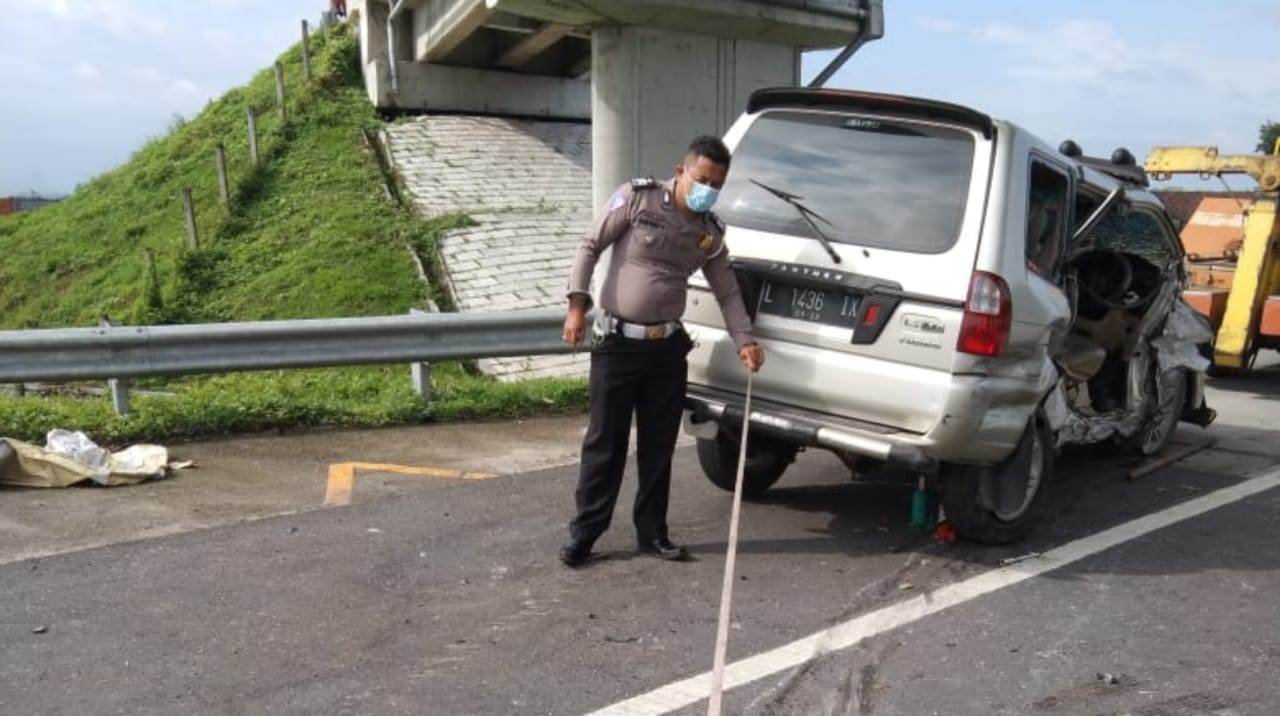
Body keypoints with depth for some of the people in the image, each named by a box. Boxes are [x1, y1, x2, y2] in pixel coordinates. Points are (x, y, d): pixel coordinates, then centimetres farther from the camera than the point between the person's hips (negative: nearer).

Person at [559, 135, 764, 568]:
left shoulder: (710, 232, 5)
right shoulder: (637, 198, -7)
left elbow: (728, 292, 11)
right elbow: (590, 248, -5)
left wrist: (744, 341, -3)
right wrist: (577, 305, -14)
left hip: (668, 347, 4)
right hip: (618, 343, -4)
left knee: (659, 445, 9)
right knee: (605, 441, 1)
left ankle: (652, 533, 22)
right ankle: (583, 533, 12)